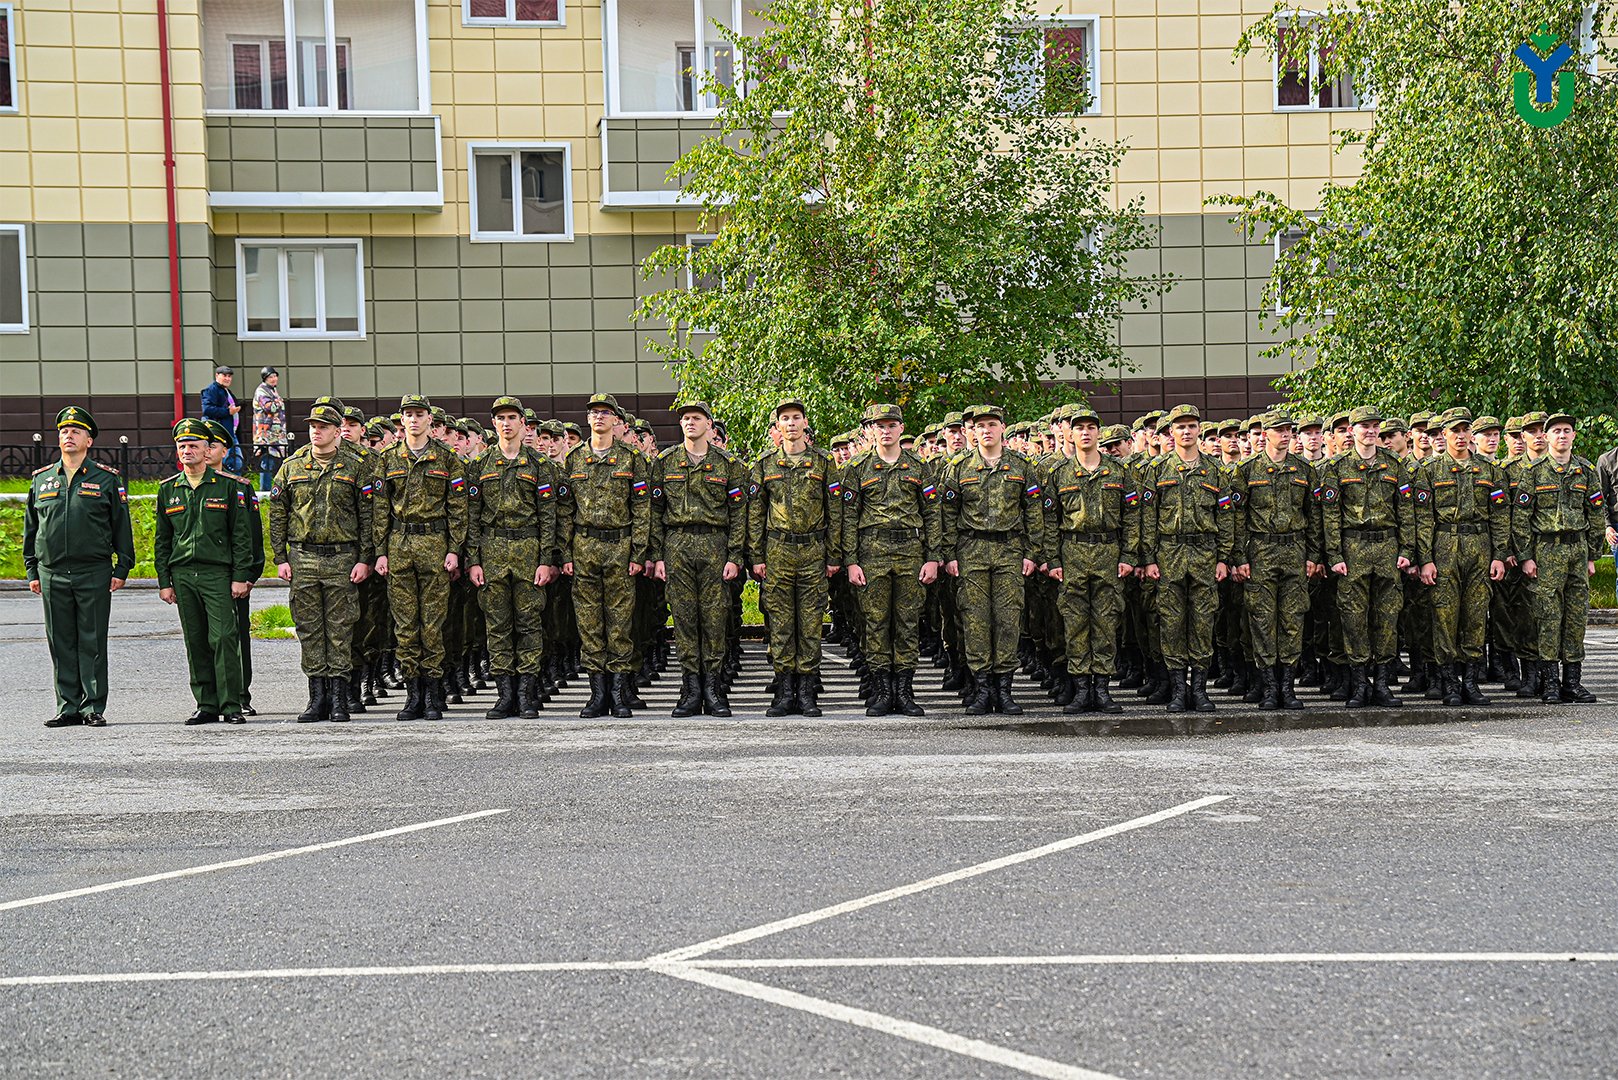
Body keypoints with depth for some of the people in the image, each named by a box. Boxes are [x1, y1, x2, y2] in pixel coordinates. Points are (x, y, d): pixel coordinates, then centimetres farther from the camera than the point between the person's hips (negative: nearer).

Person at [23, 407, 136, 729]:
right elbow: (30, 529, 16)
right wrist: (32, 572, 11)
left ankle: (93, 708, 5)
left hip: (94, 574, -3)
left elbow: (122, 527, 3)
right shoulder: (41, 480, 11)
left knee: (93, 643, -1)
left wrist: (122, 569, -3)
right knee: (61, 643, 6)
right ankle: (68, 708, 13)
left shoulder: (107, 479, 2)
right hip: (52, 575, 3)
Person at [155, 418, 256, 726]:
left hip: (217, 573, -3)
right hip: (182, 575, 4)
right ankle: (206, 706, 12)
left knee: (223, 637, -11)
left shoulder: (227, 486, 3)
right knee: (195, 642, 5)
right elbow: (163, 540, 15)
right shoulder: (168, 490, 12)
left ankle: (231, 706, -7)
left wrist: (240, 576, -5)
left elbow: (241, 535, 2)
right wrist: (164, 581, 8)